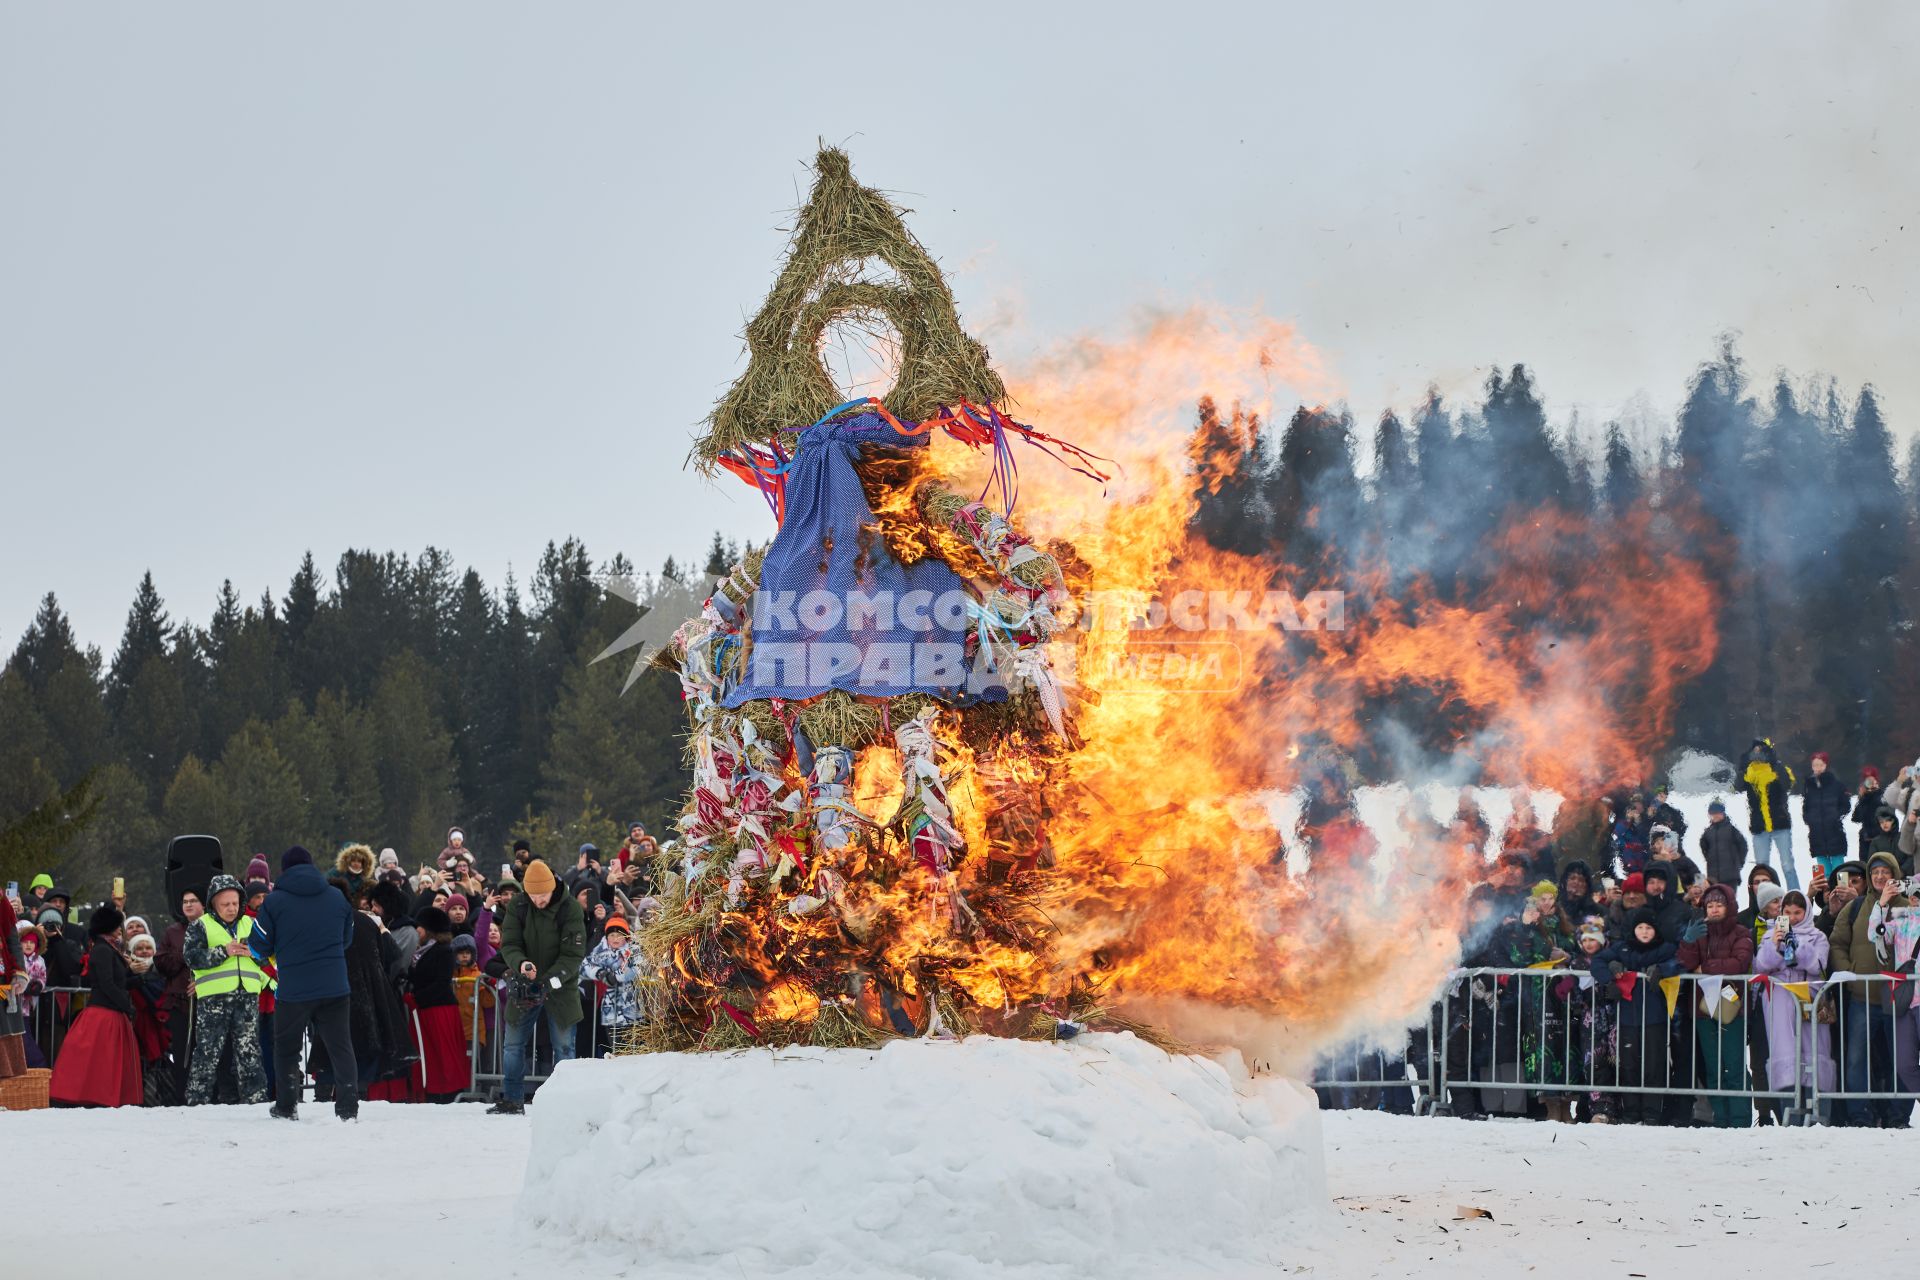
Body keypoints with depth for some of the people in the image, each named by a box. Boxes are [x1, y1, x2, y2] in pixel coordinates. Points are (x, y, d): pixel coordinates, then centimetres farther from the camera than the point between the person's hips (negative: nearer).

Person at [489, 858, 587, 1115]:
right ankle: (512, 1100, 18)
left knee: (563, 1046, 2)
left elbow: (573, 954, -15)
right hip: (525, 985, 3)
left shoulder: (570, 909, -14)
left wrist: (551, 979, -28)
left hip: (560, 987, -3)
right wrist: (520, 963, -29)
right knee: (514, 1044, 8)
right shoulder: (518, 907, -5)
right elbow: (509, 944, -7)